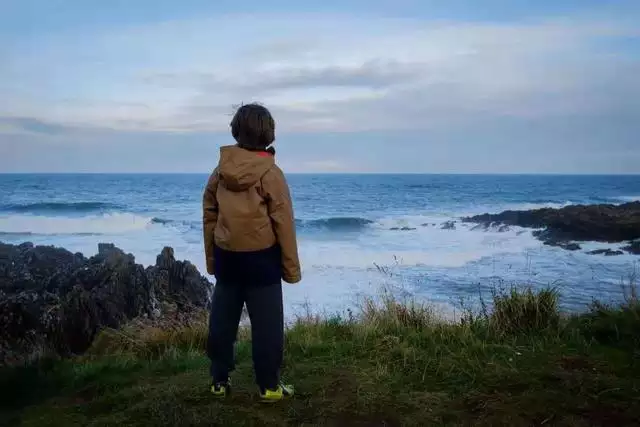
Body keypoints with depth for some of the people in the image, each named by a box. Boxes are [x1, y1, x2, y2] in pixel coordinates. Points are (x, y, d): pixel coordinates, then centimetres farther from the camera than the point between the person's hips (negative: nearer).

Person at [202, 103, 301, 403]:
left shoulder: (220, 170, 1)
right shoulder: (271, 174, -12)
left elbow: (209, 216, 5)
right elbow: (283, 224, -10)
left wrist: (212, 259, 15)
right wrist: (291, 267, -2)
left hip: (226, 256, 5)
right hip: (261, 257, -4)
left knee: (222, 319, 13)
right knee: (266, 323, 5)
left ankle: (219, 381, 24)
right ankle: (269, 386, 12)